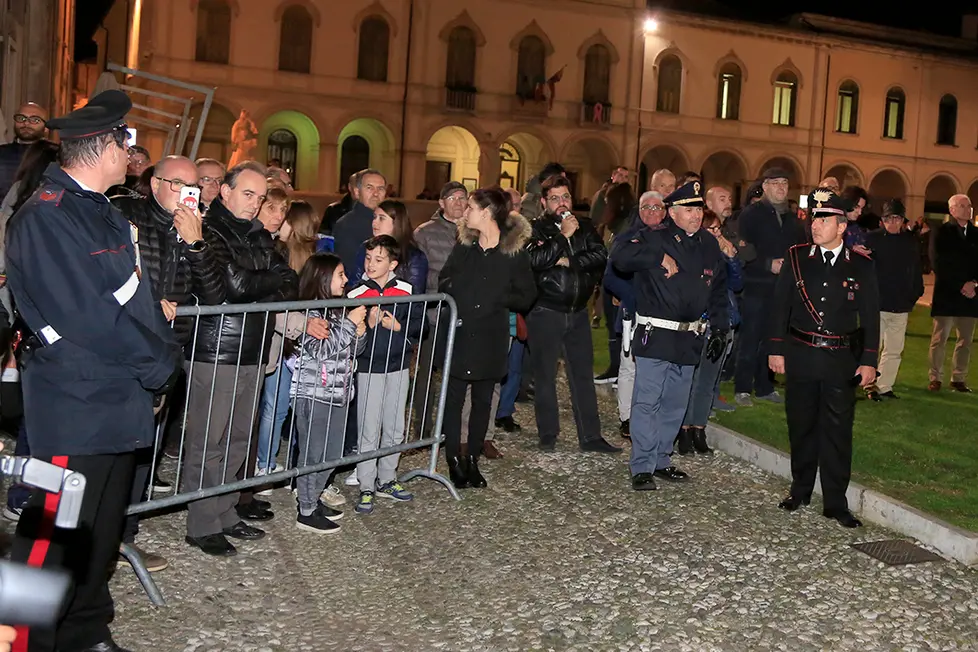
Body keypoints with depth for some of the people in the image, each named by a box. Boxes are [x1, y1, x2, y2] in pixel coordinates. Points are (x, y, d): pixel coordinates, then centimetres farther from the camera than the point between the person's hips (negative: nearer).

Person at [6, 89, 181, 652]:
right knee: (56, 532, -1)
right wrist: (159, 364, -12)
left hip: (120, 398, 9)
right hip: (75, 403, -9)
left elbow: (138, 296, 17)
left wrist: (164, 352, 1)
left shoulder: (106, 215, 14)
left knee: (103, 531, 17)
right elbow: (88, 315, -21)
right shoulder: (45, 220, -16)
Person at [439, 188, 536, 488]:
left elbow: (527, 296, -2)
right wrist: (456, 290, -11)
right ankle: (454, 460, 10)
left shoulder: (515, 251, -4)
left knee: (483, 399, 9)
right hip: (459, 331, 1)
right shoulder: (464, 245, 5)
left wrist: (498, 298, -13)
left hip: (491, 336, -1)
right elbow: (444, 280, 9)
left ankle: (473, 459, 21)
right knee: (454, 396, 0)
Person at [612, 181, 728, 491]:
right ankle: (642, 467, 3)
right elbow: (620, 256, -23)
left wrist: (719, 329, 13)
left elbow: (718, 291, 20)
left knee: (675, 405, 13)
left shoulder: (709, 245, 12)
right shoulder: (655, 237, -5)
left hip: (690, 340, 6)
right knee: (647, 402, -5)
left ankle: (660, 460, 26)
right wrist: (660, 259, -22)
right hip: (655, 336, -6)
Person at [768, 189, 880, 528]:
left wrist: (869, 361, -1)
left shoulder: (862, 265, 1)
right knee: (801, 426, 11)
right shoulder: (796, 258, 2)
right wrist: (776, 349, 0)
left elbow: (870, 316, 3)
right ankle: (800, 490, 27)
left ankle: (835, 502, 12)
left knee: (838, 430, 3)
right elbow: (780, 305, 4)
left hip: (842, 360, -1)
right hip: (801, 356, 1)